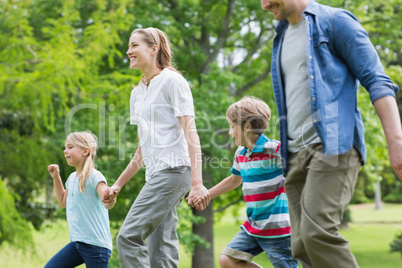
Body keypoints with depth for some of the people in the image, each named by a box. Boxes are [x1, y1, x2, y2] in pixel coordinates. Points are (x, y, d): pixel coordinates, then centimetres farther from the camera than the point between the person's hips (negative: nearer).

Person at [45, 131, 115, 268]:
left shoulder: (94, 177, -12)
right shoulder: (72, 177, 12)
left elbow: (106, 203, -27)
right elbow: (63, 202, 30)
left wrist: (110, 200, -51)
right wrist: (56, 178, 23)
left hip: (96, 245, -8)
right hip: (76, 242, 8)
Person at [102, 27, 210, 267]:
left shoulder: (172, 81, -2)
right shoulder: (137, 93, 22)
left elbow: (190, 132, -12)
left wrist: (197, 183, -21)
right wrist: (118, 185, 24)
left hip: (173, 169, -8)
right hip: (155, 174, 8)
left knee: (128, 236, -16)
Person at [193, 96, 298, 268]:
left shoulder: (274, 150, -15)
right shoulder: (240, 154, 10)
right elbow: (234, 180, 29)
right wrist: (206, 195, 32)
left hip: (278, 227, -8)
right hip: (253, 226, 8)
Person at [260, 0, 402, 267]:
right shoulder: (282, 38, 22)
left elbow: (377, 82, -7)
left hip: (332, 144, -7)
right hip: (296, 153, 8)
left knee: (317, 232, -23)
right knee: (303, 246, 0)